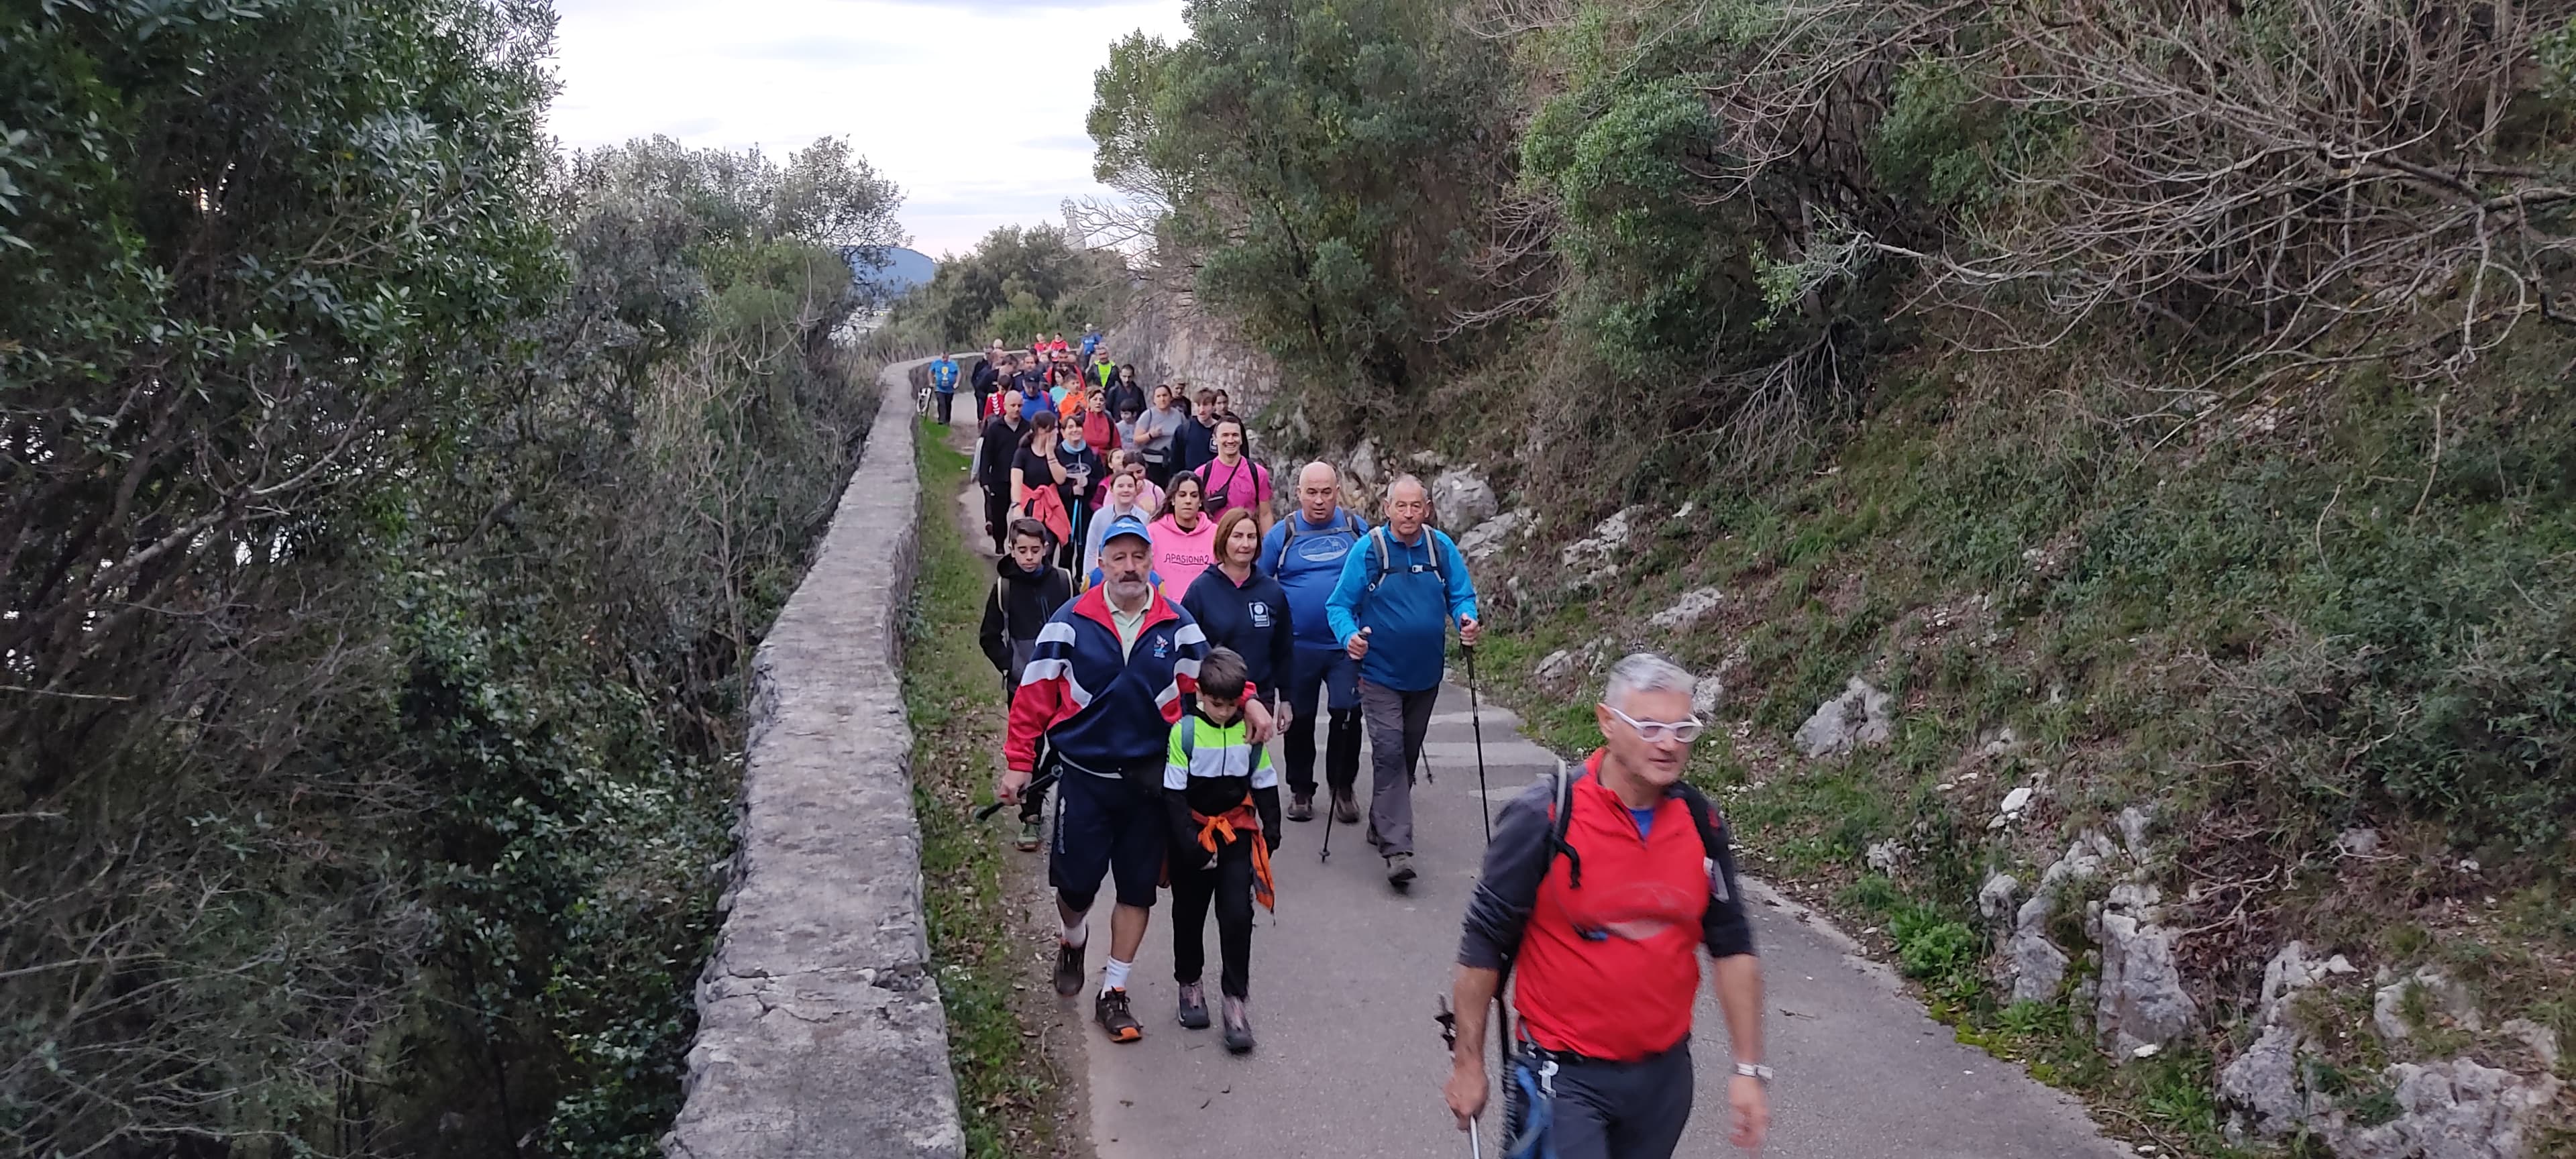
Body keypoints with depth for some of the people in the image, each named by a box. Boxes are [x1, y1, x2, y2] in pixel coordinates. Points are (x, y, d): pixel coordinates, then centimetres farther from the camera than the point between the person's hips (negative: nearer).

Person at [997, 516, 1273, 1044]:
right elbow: (1034, 696, -5)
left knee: (1138, 889, 8)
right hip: (1084, 777, -2)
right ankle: (1073, 941, 40)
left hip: (1151, 778, 2)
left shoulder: (1177, 624, -1)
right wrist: (1018, 763, -7)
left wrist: (1248, 702, -17)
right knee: (1076, 882, 4)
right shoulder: (1070, 622, -7)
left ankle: (1113, 993, 23)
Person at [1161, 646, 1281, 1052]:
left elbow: (1265, 786, 7)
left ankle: (1236, 996, 2)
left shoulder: (1251, 731, -4)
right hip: (1193, 835, -1)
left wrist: (1270, 832, 1)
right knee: (1189, 914, 13)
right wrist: (1190, 843, -17)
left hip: (1237, 835, 1)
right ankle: (1189, 984, 33)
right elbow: (1173, 793, -13)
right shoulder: (1184, 731, -14)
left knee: (1237, 916, -7)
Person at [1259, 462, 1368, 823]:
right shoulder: (1282, 534, -1)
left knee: (1347, 715, -3)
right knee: (1298, 720, 10)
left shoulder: (1357, 529, 1)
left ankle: (1343, 789, 16)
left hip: (1347, 645, 0)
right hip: (1298, 646, 0)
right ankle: (1300, 790, 26)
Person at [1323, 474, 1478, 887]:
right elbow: (1339, 605, -8)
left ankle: (1382, 825, 36)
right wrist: (1349, 636, -28)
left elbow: (1461, 595, 6)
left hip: (1425, 674, 4)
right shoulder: (1367, 550, -10)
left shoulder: (1442, 549, -2)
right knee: (1389, 752, -15)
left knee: (1408, 753, 16)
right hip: (1380, 673, -4)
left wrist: (1467, 619, -16)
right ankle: (1397, 847, -15)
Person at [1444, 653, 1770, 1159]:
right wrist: (1468, 1063, -6)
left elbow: (1733, 947, 6)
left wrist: (1749, 1068, 3)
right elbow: (1484, 943, -10)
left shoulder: (1701, 823, -2)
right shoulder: (1543, 818, -17)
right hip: (1561, 1075, -5)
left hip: (1665, 1073, 5)